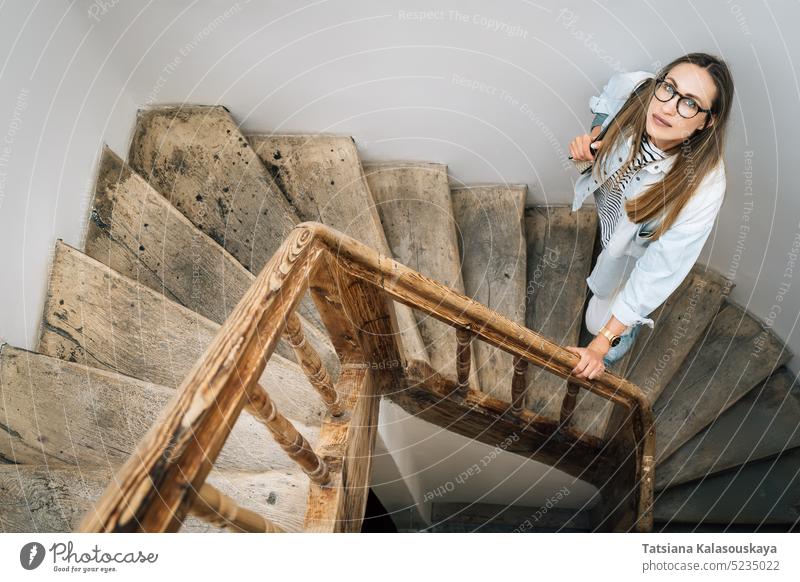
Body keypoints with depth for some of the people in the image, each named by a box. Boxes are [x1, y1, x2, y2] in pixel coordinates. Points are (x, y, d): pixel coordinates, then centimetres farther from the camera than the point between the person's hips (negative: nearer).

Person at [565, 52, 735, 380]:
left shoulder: (703, 185, -42)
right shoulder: (633, 88, -33)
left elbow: (659, 271, -36)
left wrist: (601, 344, -34)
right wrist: (593, 138, -26)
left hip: (637, 245, -3)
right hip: (604, 207, 4)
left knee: (600, 320, 14)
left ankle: (625, 336, 52)